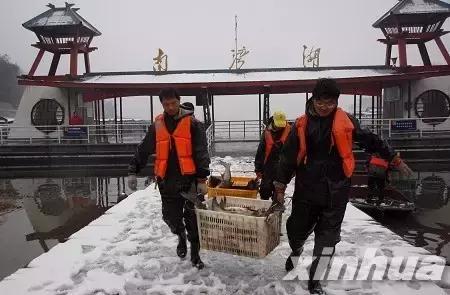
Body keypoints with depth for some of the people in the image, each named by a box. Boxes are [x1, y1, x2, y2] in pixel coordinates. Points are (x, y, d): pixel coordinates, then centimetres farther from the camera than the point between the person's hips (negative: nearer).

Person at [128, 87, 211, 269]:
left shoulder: (192, 123, -3)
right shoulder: (156, 126, 8)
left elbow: (201, 153, -7)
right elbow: (143, 151, 11)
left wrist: (202, 179, -12)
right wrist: (132, 171, 5)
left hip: (189, 179, -3)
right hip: (167, 181, 3)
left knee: (193, 219, 2)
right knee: (171, 217, 11)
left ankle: (195, 253, 21)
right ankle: (181, 236, 43)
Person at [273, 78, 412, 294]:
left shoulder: (345, 121, -2)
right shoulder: (302, 124, -2)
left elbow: (371, 141, 8)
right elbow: (288, 156, 0)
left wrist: (396, 161, 13)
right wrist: (280, 186, 0)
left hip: (336, 189, 0)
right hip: (306, 188, 0)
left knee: (328, 236, 5)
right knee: (297, 228, 12)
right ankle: (296, 253, 47)